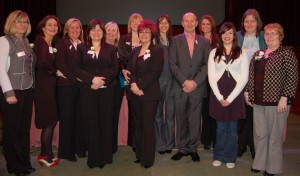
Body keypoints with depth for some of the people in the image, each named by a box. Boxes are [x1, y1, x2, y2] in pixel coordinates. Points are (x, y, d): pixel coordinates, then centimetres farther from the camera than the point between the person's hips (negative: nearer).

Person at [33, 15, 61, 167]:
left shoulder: (54, 44, 15)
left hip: (52, 84, 8)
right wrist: (54, 71, -9)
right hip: (43, 84, -8)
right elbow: (41, 61, -22)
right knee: (49, 121, -2)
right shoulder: (40, 41, -9)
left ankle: (47, 153, 24)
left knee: (52, 120, 12)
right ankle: (45, 155, 14)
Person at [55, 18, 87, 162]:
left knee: (80, 117, 6)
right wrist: (74, 77, -13)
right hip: (66, 85, -4)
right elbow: (60, 63, -8)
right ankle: (66, 151, 13)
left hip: (81, 85, 4)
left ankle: (79, 147, 18)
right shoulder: (62, 43, 3)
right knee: (66, 117, 2)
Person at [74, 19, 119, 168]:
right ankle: (93, 157, 10)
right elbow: (77, 68, -1)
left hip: (106, 90, 1)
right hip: (87, 90, 0)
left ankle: (105, 156, 15)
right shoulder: (81, 48, 9)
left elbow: (114, 69, 1)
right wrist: (92, 79, -15)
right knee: (90, 123, 0)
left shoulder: (111, 48, 11)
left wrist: (102, 80, -14)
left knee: (105, 122, 3)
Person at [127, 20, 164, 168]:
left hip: (149, 94, -5)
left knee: (147, 125, -1)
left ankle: (148, 158, 10)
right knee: (138, 124, 11)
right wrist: (133, 84, -10)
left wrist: (139, 85, -17)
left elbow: (155, 72, -13)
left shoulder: (157, 50, -2)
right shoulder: (135, 51, 15)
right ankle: (139, 154, 23)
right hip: (134, 93, 6)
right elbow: (129, 69, 9)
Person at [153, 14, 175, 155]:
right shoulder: (153, 40, 2)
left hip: (171, 80, 2)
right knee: (158, 112, 5)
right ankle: (160, 144, 16)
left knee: (170, 112, 6)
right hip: (157, 80, -2)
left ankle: (169, 143, 19)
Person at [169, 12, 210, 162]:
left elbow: (207, 64, 2)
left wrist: (195, 82, -9)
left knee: (195, 120, 6)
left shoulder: (204, 41, 9)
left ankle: (193, 148, 19)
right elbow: (172, 64, -1)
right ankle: (182, 148, 20)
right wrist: (184, 82, -11)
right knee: (181, 120, 7)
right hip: (180, 87, 0)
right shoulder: (175, 40, 6)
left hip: (197, 87, 0)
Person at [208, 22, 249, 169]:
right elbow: (211, 76, 1)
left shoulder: (241, 53, 2)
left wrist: (230, 98, -9)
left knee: (232, 128, 7)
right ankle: (219, 156, 23)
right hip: (218, 94, 1)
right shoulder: (214, 52, 5)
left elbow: (244, 78, -3)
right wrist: (219, 97, -8)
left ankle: (230, 157, 22)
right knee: (221, 127, 9)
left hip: (235, 94, -1)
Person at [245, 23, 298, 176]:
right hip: (258, 101, 5)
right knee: (259, 134, 11)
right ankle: (259, 163, 28)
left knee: (274, 135, 6)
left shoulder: (287, 54, -5)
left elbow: (293, 77, -11)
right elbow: (251, 75, 18)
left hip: (277, 101, -5)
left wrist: (284, 97, -17)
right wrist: (247, 92, 12)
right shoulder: (258, 54, 12)